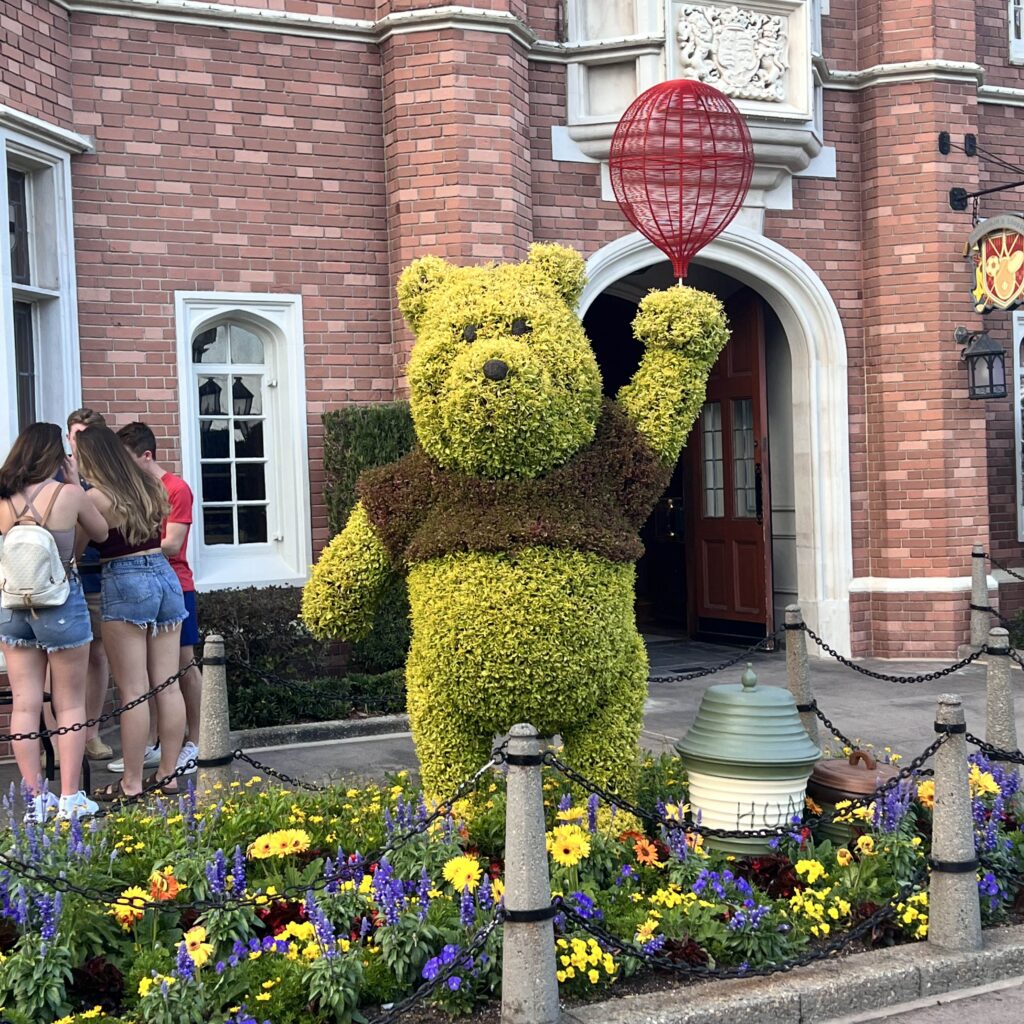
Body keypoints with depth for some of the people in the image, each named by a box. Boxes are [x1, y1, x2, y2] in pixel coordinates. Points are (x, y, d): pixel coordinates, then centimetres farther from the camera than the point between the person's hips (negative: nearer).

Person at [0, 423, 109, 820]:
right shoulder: (68, 494, -10)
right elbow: (100, 533, 5)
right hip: (61, 603, -4)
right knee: (70, 705, 7)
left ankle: (35, 798, 14)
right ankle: (70, 798, 9)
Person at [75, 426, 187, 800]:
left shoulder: (97, 498, -11)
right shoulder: (151, 488, 9)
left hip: (124, 584, -6)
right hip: (164, 575, 6)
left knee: (133, 692, -2)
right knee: (168, 686, 9)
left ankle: (132, 784, 5)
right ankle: (167, 774, 16)